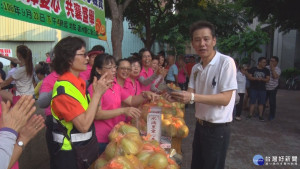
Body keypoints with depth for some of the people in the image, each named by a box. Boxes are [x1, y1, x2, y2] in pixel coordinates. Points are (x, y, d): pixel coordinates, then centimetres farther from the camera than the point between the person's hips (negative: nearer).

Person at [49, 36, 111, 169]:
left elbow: (89, 114, 6)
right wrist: (97, 93, -22)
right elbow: (84, 125, -28)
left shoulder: (78, 82, 2)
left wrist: (98, 92, -7)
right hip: (70, 153, -8)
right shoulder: (64, 88, -23)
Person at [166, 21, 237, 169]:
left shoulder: (226, 62, -17)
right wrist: (177, 96, -18)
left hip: (218, 128, -7)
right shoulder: (196, 68, 5)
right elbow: (190, 93, 4)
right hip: (200, 125, 7)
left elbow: (225, 99, -22)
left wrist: (192, 97, -31)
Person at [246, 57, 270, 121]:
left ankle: (260, 116, 11)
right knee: (252, 102, 3)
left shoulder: (266, 70, 6)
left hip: (262, 89, 1)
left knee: (261, 103, 3)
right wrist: (256, 78, -19)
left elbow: (268, 79, 2)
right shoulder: (253, 69, 1)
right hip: (253, 89, -1)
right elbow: (249, 77, -4)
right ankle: (250, 114, 11)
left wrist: (262, 79, -18)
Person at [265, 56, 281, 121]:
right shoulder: (266, 68, 5)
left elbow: (275, 76, -22)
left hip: (273, 89, -3)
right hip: (265, 88, 3)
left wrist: (272, 68, -17)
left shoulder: (278, 69, -4)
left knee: (272, 103, 3)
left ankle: (271, 115, 17)